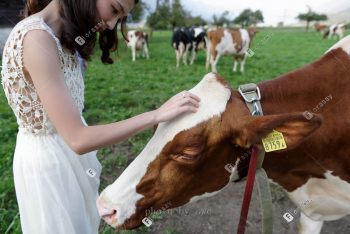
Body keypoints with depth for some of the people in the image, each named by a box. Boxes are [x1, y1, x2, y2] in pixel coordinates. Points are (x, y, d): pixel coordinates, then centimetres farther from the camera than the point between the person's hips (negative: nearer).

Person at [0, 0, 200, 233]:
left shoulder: (58, 34, 1)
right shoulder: (36, 38, -27)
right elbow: (78, 139, -31)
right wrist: (156, 115, -29)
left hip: (64, 150, 8)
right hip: (48, 157, -8)